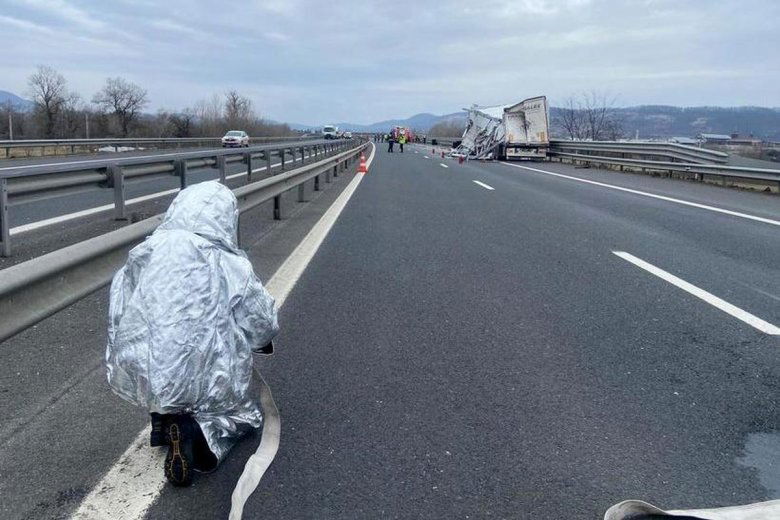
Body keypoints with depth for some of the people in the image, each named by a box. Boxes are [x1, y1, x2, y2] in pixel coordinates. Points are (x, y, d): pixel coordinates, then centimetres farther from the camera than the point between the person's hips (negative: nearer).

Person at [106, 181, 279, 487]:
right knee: (245, 410, 24)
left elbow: (118, 318, 8)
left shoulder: (142, 255, 0)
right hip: (201, 384, -4)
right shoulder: (231, 267, -10)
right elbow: (263, 325, -1)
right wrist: (264, 342, 22)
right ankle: (197, 430, -6)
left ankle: (164, 418, 11)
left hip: (138, 382, 5)